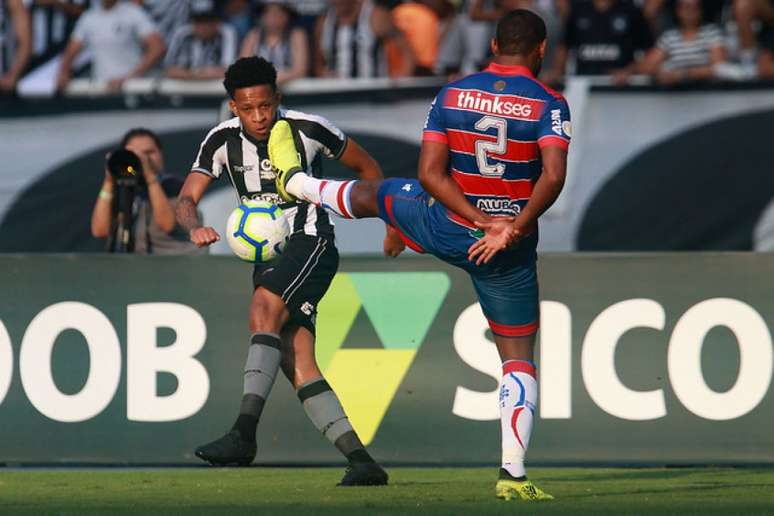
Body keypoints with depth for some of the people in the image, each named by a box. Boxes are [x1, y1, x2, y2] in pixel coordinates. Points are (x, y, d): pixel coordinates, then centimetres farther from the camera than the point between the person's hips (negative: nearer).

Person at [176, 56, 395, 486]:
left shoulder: (308, 129, -8)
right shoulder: (222, 141, 1)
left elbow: (367, 169, 7)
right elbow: (186, 199, -3)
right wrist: (195, 228, -26)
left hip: (310, 242, -5)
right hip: (267, 256, 5)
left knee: (264, 308, -31)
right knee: (297, 365, -8)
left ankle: (244, 433, -40)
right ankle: (361, 460, -8)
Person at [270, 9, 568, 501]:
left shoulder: (451, 95, -3)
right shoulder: (549, 104, -10)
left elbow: (430, 173, -9)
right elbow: (553, 175, -25)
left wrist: (482, 220, -11)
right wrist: (513, 229, -21)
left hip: (447, 229, 2)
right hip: (509, 254, -2)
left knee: (378, 193, 32)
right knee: (518, 358, 7)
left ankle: (296, 182, 56)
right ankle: (513, 473, -3)